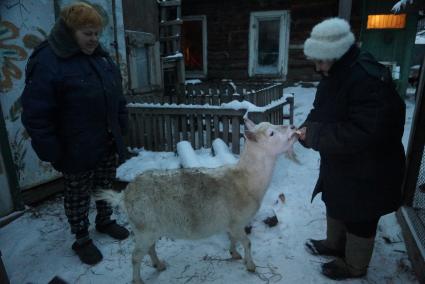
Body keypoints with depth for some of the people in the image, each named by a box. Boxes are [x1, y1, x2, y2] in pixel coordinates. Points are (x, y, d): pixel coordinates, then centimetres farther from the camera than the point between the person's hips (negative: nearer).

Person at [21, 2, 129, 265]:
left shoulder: (101, 56, 7)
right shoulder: (47, 62, -15)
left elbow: (117, 96, 15)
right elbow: (36, 115, -16)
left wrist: (122, 127, 12)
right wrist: (51, 152, -16)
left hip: (108, 143, 6)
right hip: (77, 151, -6)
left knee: (106, 186, 20)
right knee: (78, 194, 11)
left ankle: (105, 221, 43)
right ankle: (81, 239, 31)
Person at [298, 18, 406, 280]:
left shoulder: (369, 79, -29)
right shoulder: (335, 73, 1)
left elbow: (361, 134, -33)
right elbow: (322, 110, 10)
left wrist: (314, 135, -28)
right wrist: (307, 126, -10)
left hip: (367, 169, -9)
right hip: (339, 162, 9)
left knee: (359, 217, 11)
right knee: (336, 204, 24)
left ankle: (355, 266, 35)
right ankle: (335, 244, 49)